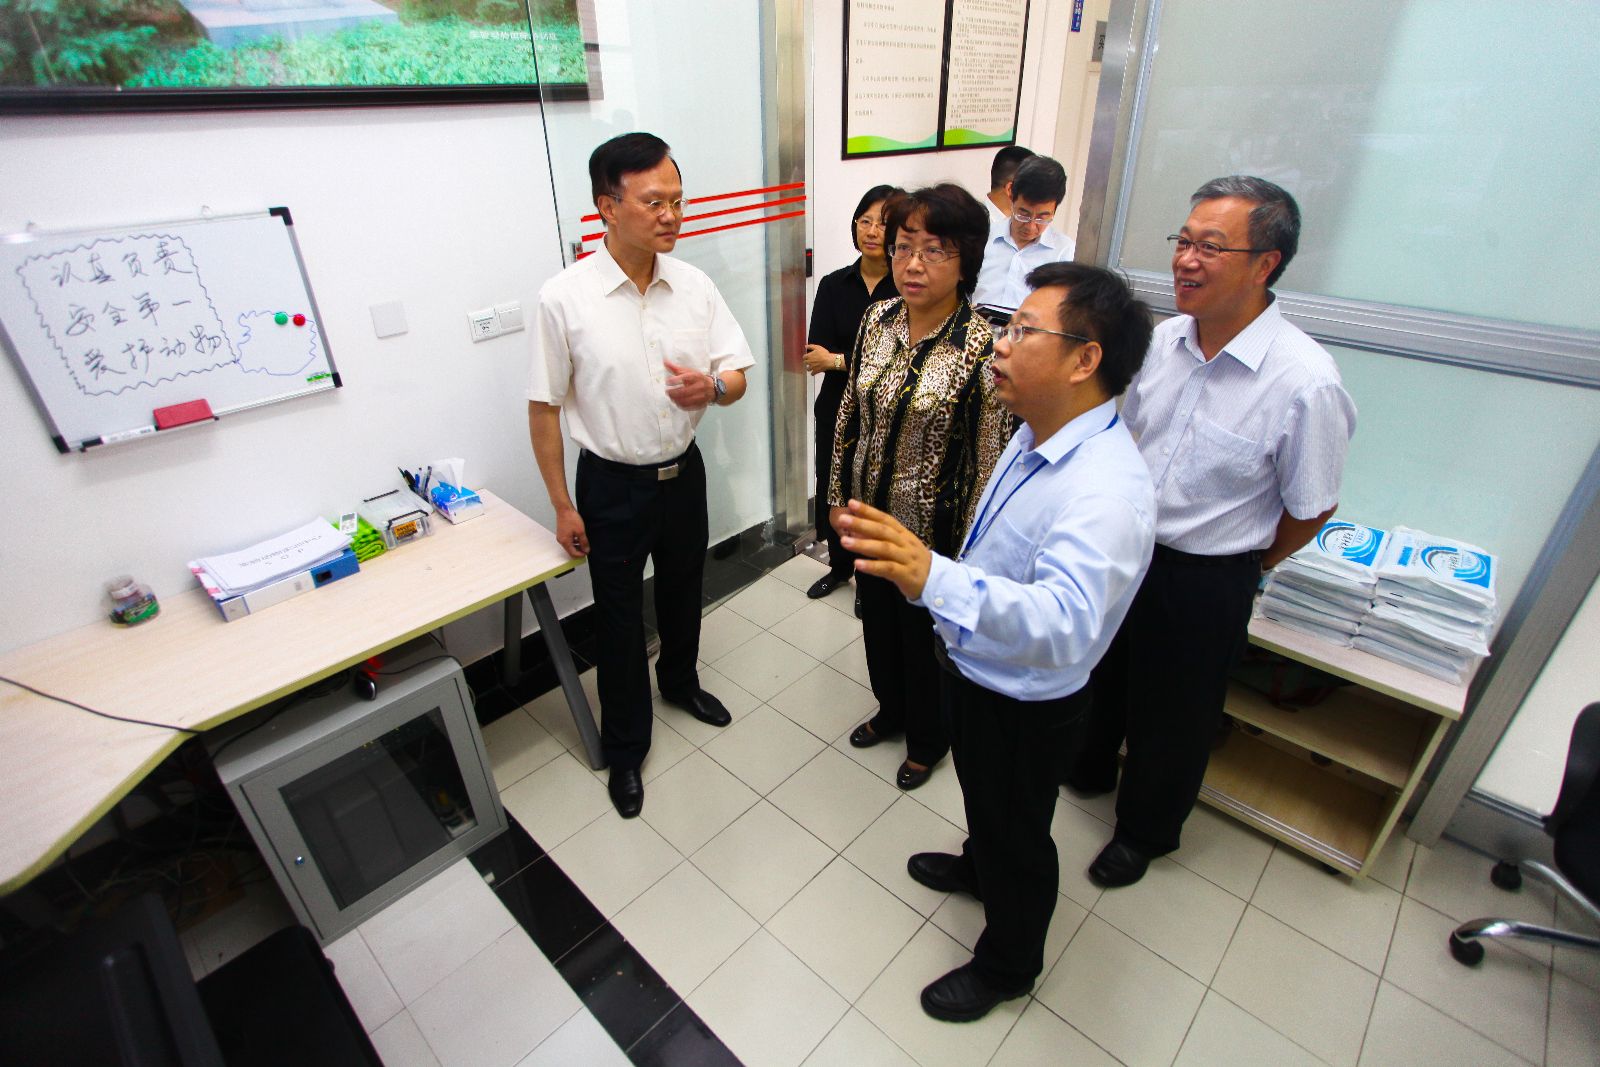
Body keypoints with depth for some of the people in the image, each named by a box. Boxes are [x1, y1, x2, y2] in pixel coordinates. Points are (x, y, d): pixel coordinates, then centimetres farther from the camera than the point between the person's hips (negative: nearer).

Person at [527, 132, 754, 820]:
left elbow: (737, 378, 2)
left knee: (682, 594, 24)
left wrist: (712, 386, -23)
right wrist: (563, 507, -8)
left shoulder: (694, 286, -5)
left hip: (684, 473, 4)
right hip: (612, 485, -3)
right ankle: (625, 748, 34)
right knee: (619, 620, 11)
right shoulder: (564, 298, -16)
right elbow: (544, 408, -10)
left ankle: (679, 681, 55)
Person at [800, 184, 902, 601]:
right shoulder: (834, 285, 4)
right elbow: (817, 354, -7)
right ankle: (840, 566, 40)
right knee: (833, 493, 14)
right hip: (838, 410, 4)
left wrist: (839, 360, -14)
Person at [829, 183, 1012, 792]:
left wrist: (968, 549, -12)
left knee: (927, 637, 16)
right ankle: (891, 709, 54)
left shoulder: (983, 349, -22)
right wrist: (839, 494, 9)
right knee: (877, 619, 25)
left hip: (934, 530, -5)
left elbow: (990, 457, -16)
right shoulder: (878, 319, -4)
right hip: (872, 514, 6)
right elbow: (851, 410, 5)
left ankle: (928, 737, 45)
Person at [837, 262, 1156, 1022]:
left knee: (1017, 834, 20)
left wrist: (933, 577, -64)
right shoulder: (1038, 433, -6)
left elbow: (1065, 623, -50)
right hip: (973, 667, 8)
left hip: (1025, 706, -8)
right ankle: (980, 869, 66)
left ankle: (1008, 965, 50)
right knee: (982, 798, 34)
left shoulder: (1107, 490, -36)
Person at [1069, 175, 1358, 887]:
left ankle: (1144, 830, 46)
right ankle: (1087, 770, 57)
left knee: (1173, 715, 17)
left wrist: (1240, 566, 1)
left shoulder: (1304, 382, -24)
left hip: (1204, 581, -5)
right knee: (1100, 676, 26)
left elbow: (1310, 509, -12)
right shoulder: (1164, 339, -8)